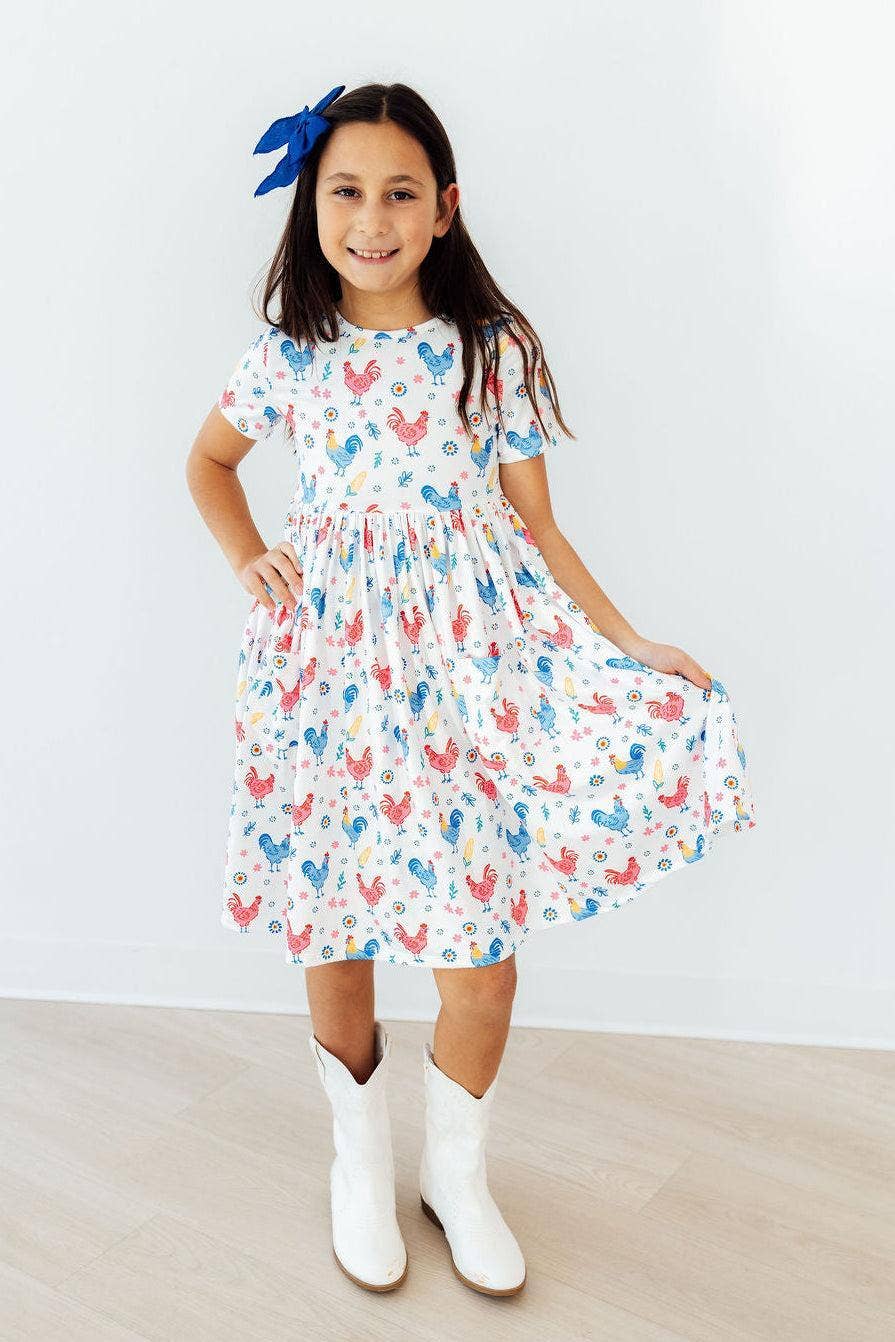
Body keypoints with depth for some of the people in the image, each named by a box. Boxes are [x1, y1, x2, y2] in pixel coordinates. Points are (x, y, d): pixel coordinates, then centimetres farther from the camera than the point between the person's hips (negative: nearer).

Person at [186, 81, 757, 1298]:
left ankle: (457, 1172, 30)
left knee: (481, 955, 2)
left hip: (471, 660, -1)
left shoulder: (496, 351, -1)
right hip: (329, 666, 1)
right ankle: (361, 1162, 36)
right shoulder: (288, 356, 3)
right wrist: (248, 560, 6)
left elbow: (536, 527, 3)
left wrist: (631, 646, -4)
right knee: (335, 939, 10)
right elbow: (209, 461, 22)